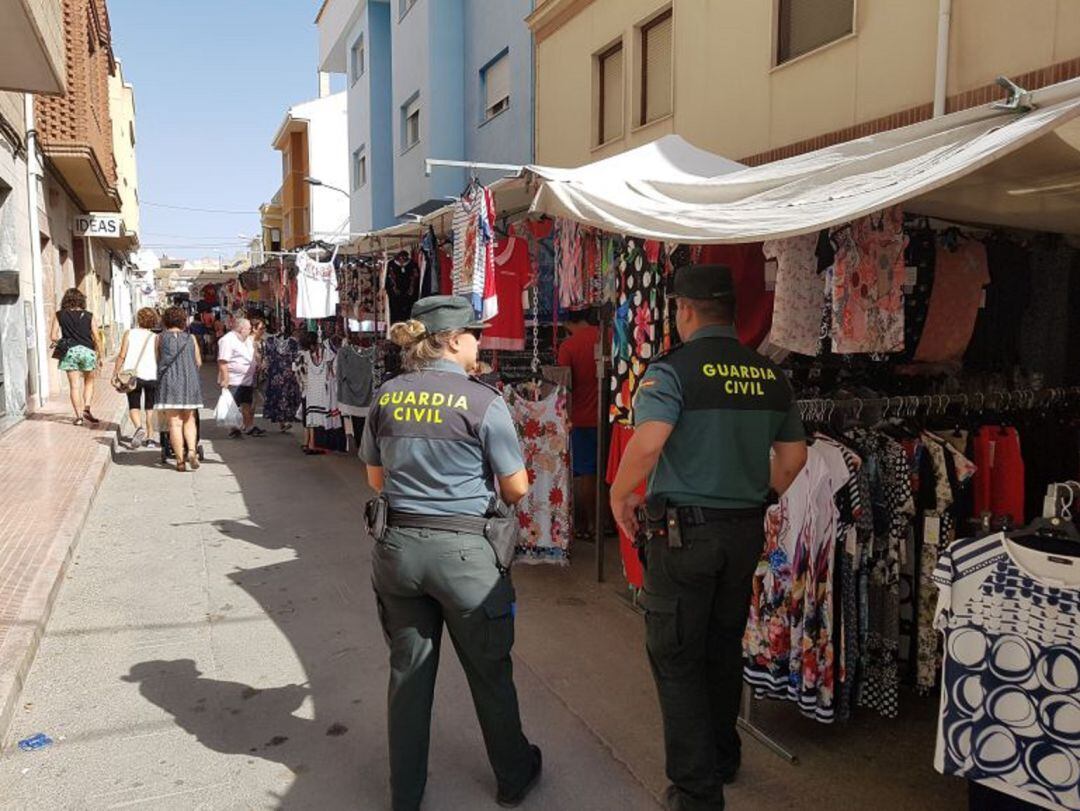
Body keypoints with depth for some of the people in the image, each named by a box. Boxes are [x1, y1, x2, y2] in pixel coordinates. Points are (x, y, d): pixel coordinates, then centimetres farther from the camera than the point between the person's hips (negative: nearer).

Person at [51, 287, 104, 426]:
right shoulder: (89, 316, 3)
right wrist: (101, 356, 7)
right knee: (89, 382, 17)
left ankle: (79, 416, 2)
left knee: (74, 385, 4)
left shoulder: (59, 315, 4)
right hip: (87, 351, 0)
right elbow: (96, 338, 0)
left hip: (69, 352, 0)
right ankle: (86, 409, 2)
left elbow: (54, 337, 0)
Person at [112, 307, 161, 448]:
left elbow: (122, 356, -4)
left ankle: (139, 427, -20)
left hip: (133, 374, -1)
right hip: (152, 376, 1)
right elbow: (160, 360, 2)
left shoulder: (129, 333, 2)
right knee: (150, 407, 14)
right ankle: (150, 437, 15)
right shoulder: (155, 338, 3)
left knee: (134, 406, 8)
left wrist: (115, 374, 1)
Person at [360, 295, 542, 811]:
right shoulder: (482, 402, -14)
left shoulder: (386, 396, 0)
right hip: (461, 551, -4)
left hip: (397, 546, 4)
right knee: (489, 672, 16)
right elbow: (517, 489, -7)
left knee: (408, 671, 18)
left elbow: (376, 479, 11)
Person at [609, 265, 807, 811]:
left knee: (677, 660, 6)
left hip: (683, 531, -6)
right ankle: (723, 759, 39)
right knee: (725, 649, 22)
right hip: (746, 531, 7)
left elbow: (647, 442, -28)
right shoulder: (769, 374, 5)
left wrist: (619, 494, -12)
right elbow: (794, 454, 12)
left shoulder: (672, 369, -14)